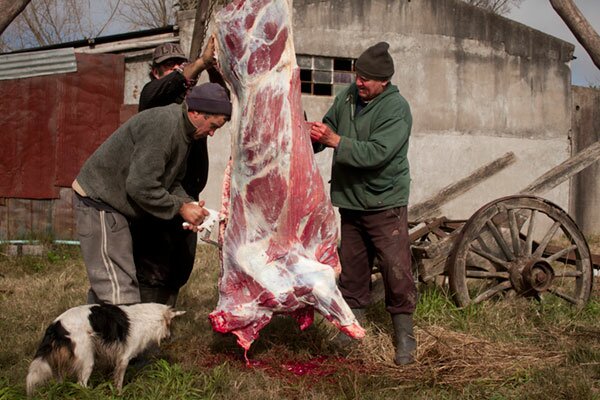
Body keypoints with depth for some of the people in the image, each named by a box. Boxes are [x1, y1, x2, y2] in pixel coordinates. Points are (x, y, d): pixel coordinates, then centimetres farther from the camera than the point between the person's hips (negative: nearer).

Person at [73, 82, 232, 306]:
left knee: (103, 287, 16)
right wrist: (180, 207, -17)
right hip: (99, 201, -11)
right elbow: (140, 186, -26)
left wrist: (188, 204, -5)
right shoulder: (163, 125, -24)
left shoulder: (183, 130, 9)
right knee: (121, 291, -14)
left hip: (111, 204, 11)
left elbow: (172, 181, 14)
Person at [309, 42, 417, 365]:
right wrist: (314, 136, -10)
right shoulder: (348, 96, 3)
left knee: (397, 271, -6)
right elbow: (329, 126, 12)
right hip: (350, 201, 6)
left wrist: (335, 141, -26)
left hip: (385, 204, -6)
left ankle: (404, 336, 5)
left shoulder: (396, 109, -17)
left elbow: (376, 153, -27)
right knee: (351, 268, 13)